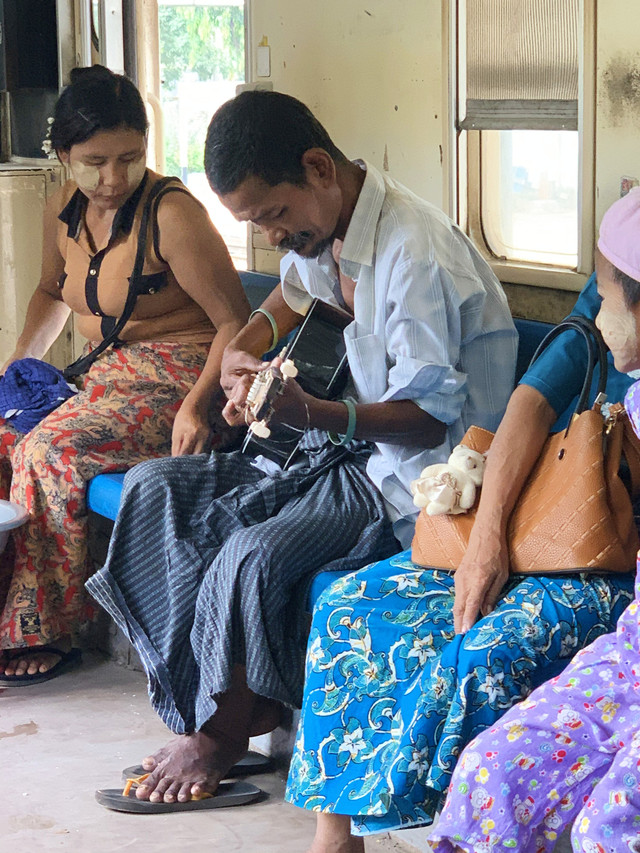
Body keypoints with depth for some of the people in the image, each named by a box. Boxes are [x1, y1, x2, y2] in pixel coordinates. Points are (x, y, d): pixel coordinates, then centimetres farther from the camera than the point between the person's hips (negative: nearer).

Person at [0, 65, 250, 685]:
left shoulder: (173, 215, -16)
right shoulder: (63, 211, 7)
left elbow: (234, 320, -14)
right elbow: (51, 292, 27)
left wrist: (198, 404, -25)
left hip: (174, 380, -8)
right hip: (104, 375, 8)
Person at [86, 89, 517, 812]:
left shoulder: (416, 253, -23)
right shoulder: (321, 233, 5)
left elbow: (429, 420, -23)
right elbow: (284, 303, 28)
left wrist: (310, 412, -38)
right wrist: (241, 352, 5)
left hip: (411, 480, -9)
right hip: (349, 450, 10)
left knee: (256, 554, -32)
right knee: (153, 490, -2)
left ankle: (220, 731, -6)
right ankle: (239, 701, -4)